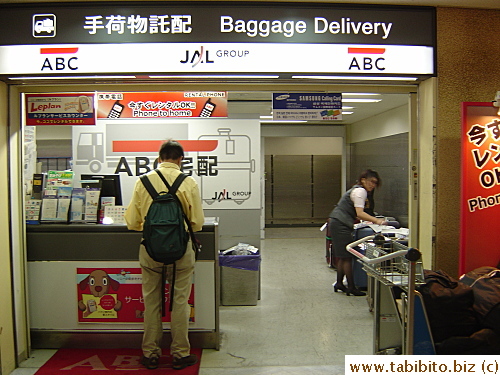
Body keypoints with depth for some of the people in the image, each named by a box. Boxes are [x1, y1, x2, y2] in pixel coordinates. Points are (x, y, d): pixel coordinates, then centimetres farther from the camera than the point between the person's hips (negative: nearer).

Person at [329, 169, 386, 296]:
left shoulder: (356, 190, 21)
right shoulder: (360, 191, -10)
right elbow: (360, 213, -20)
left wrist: (371, 220, 13)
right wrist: (376, 221, -25)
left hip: (337, 224, 10)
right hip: (341, 225, -10)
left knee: (343, 257, 15)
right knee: (347, 257, -5)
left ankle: (339, 283, 23)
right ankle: (351, 287, 2)